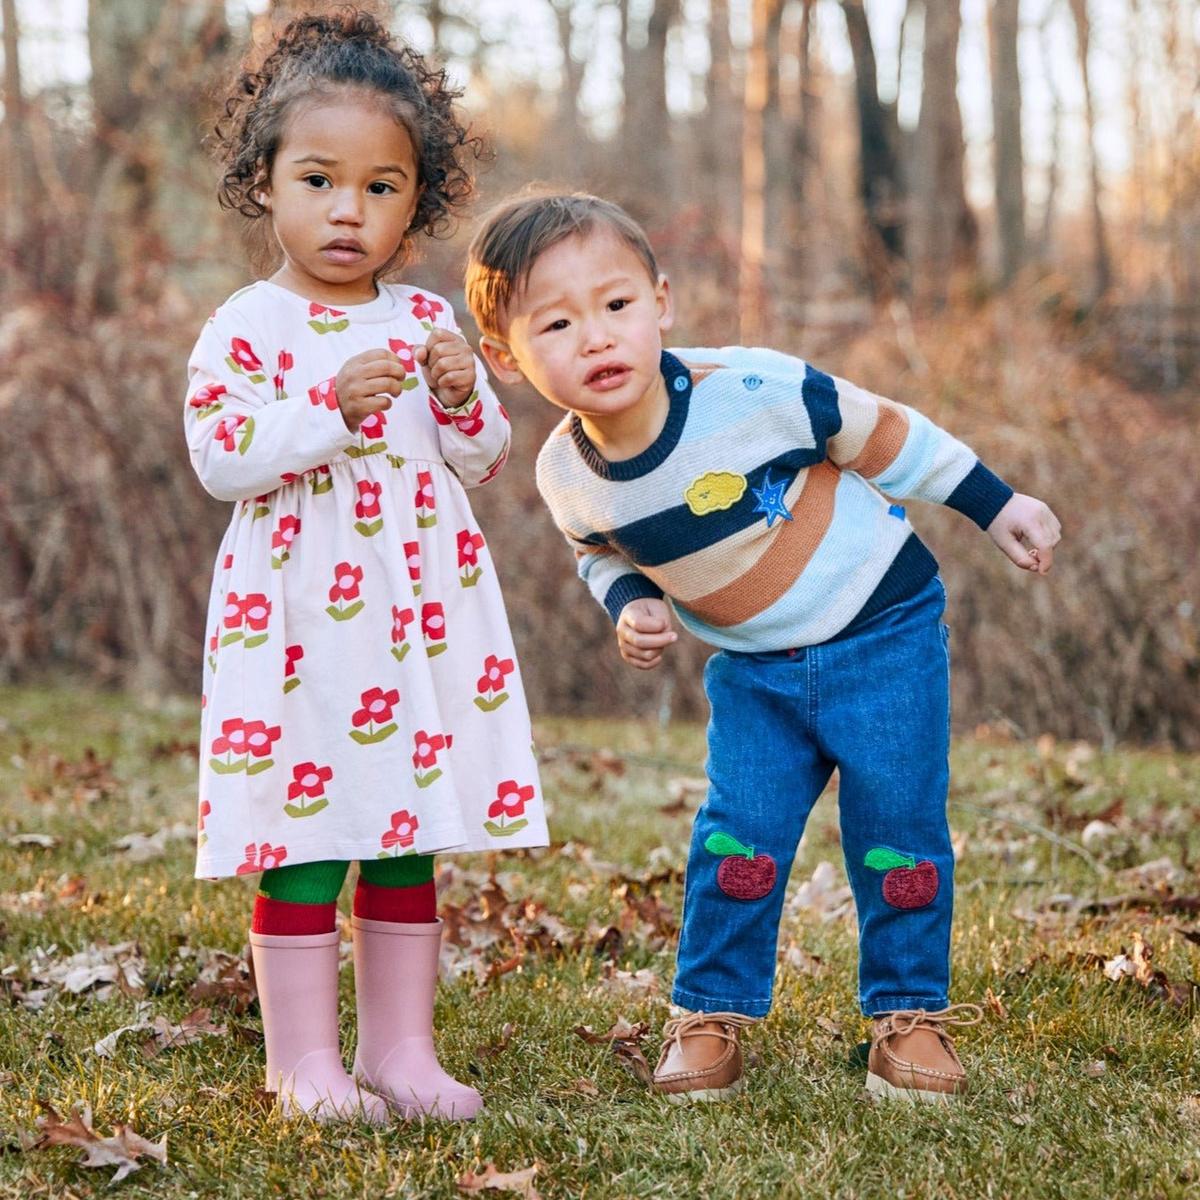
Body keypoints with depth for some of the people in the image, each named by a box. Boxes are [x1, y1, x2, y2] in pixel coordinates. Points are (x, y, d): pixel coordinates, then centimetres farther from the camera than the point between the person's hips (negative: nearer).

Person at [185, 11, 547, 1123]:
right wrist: (332, 408, -21)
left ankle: (399, 1046, 20)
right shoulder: (247, 325, -3)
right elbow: (220, 457, -13)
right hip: (295, 620, -4)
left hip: (421, 617, 4)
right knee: (302, 839, -1)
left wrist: (463, 399, -8)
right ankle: (303, 1058, 10)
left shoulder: (426, 320, 9)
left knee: (408, 838, 10)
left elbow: (480, 461, 12)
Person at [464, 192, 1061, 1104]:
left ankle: (911, 1012, 16)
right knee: (738, 837, -4)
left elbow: (882, 434, -11)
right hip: (755, 671, 3)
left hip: (882, 629, -3)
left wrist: (996, 504, -5)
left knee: (897, 831, -1)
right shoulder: (568, 478, -14)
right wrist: (631, 607, -10)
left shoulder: (756, 393, -28)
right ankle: (711, 1015, 13)